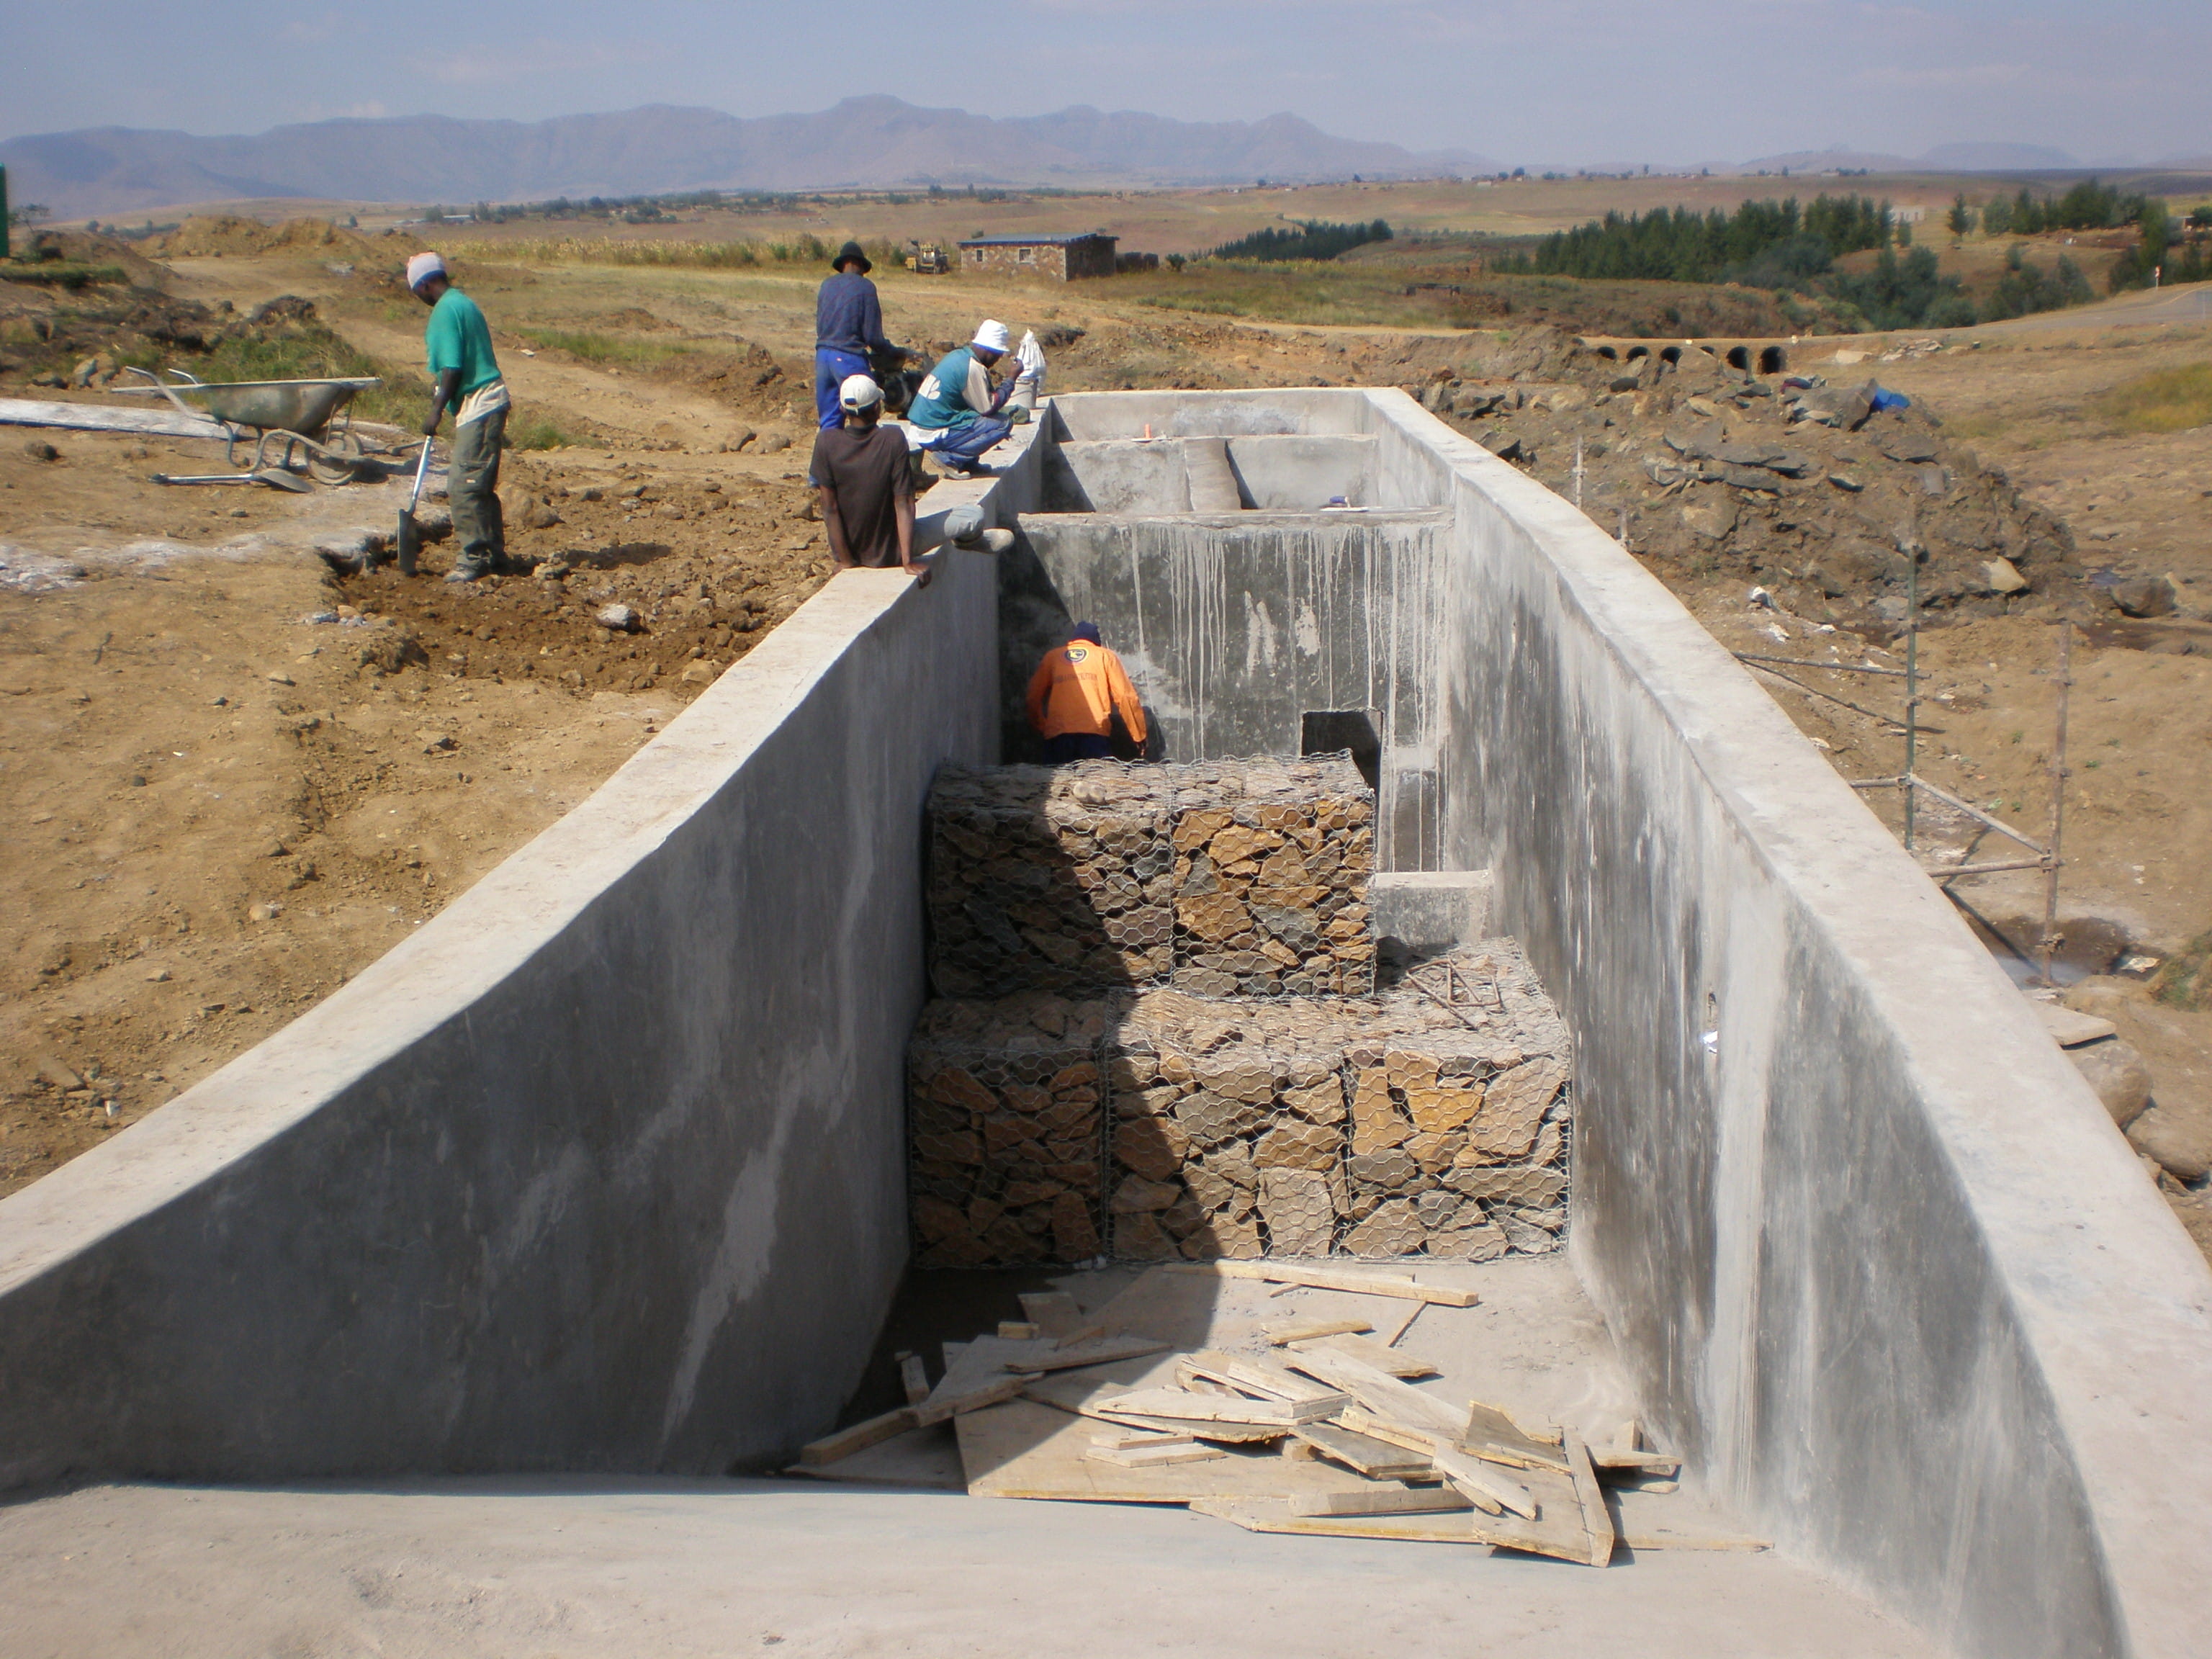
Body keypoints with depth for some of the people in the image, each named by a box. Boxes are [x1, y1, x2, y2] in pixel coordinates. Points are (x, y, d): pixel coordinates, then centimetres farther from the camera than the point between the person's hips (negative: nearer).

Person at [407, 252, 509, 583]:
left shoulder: (445, 311, -13)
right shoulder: (463, 303, 16)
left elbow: (452, 369, -18)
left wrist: (436, 412, -13)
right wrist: (439, 387, 26)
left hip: (477, 405, -10)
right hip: (490, 401, 10)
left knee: (463, 486, -8)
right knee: (480, 485, 15)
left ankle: (475, 558, -5)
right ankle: (494, 552, 20)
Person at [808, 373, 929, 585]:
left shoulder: (826, 442, -13)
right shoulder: (893, 439, -16)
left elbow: (830, 507, -12)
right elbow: (904, 503, -18)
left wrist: (846, 562, -7)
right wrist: (907, 561, -18)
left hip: (846, 550, 0)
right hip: (889, 553, 1)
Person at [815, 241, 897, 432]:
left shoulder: (827, 285, 11)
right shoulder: (865, 287, -5)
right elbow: (873, 336, -8)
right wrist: (895, 352, 8)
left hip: (822, 355, 6)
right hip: (849, 357, -6)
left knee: (829, 420, 11)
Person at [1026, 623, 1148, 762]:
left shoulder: (1052, 657, 21)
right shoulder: (1106, 656, 16)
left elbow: (1033, 698, 17)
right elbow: (1125, 697, 8)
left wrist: (1041, 728, 30)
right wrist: (1139, 737, 12)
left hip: (1057, 735, 1)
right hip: (1095, 734, -1)